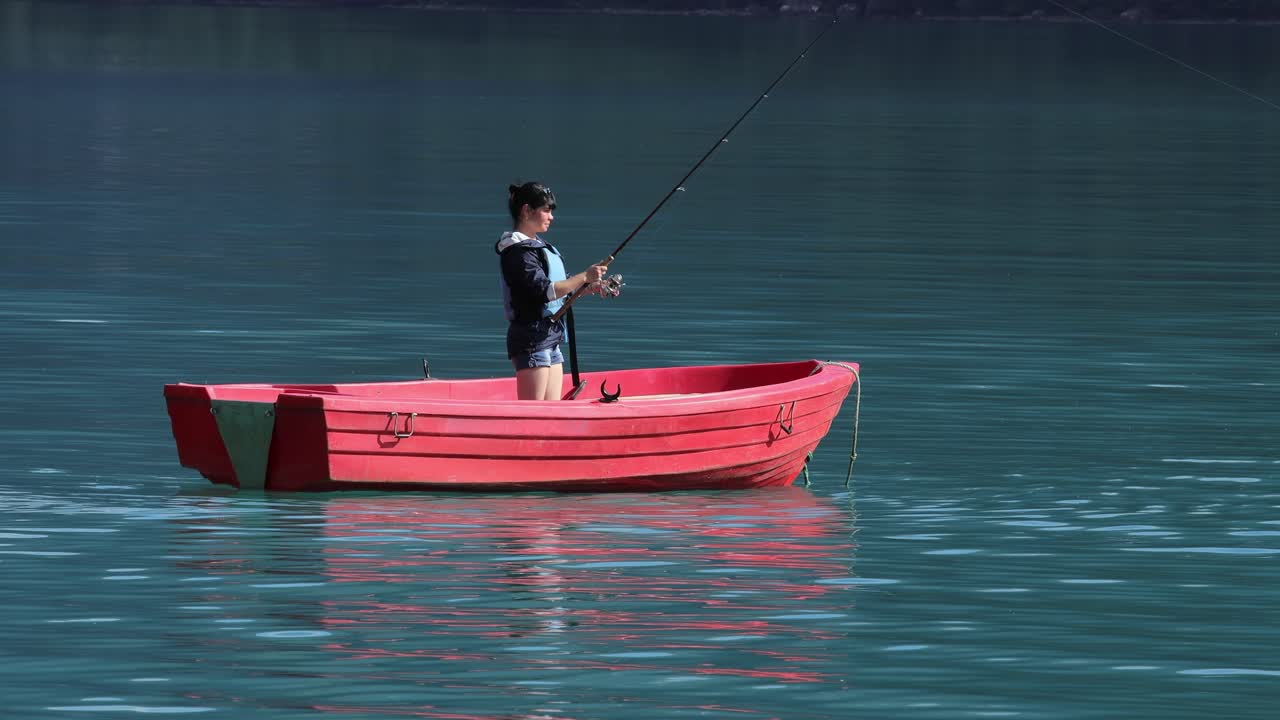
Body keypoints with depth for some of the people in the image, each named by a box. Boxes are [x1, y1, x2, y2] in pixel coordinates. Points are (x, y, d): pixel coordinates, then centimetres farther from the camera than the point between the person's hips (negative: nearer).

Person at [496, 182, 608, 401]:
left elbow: (561, 288, 21)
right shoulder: (518, 251, -13)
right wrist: (584, 277, -20)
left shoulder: (539, 246, 18)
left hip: (551, 339, 10)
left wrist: (592, 286, 7)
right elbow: (544, 291, -22)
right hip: (532, 339, -10)